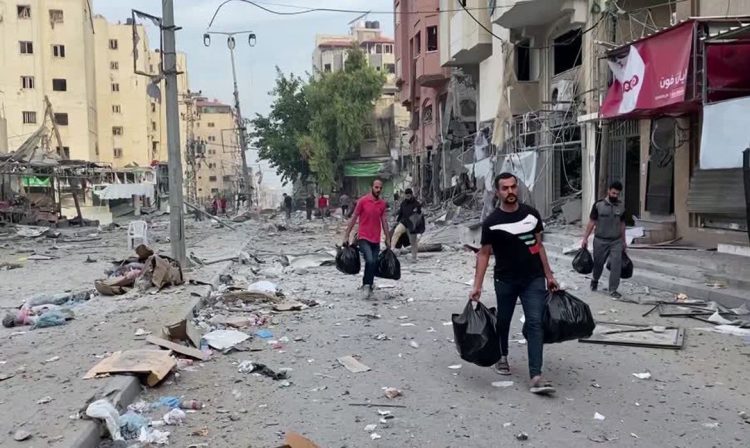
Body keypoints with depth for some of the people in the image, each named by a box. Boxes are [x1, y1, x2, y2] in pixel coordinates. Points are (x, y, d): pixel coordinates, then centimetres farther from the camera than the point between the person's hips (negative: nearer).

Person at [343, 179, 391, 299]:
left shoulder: (382, 203, 7)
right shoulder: (363, 201, -5)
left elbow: (384, 222, 12)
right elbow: (354, 218, -2)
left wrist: (388, 238, 11)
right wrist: (346, 236, -3)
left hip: (376, 240, 5)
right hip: (364, 238, -5)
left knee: (374, 264, 5)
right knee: (370, 261, -21)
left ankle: (367, 286, 22)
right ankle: (366, 285, -4)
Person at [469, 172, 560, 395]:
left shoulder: (532, 214, 2)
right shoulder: (491, 222, -9)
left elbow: (539, 246, 10)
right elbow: (484, 254, -5)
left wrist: (549, 275, 9)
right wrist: (477, 286, -12)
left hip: (534, 279, 2)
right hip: (505, 281, -2)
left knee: (535, 323, -7)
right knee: (503, 321, 14)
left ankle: (536, 377, -10)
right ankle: (502, 356, 43)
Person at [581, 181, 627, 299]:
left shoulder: (621, 207, 3)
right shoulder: (598, 205, -7)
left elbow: (622, 224, 12)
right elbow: (592, 222, -3)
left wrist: (624, 241, 15)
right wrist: (585, 238, -6)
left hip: (616, 241, 2)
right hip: (600, 240, -2)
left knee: (616, 265, -7)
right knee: (598, 264, 12)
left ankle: (613, 290, 2)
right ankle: (595, 280, 41)